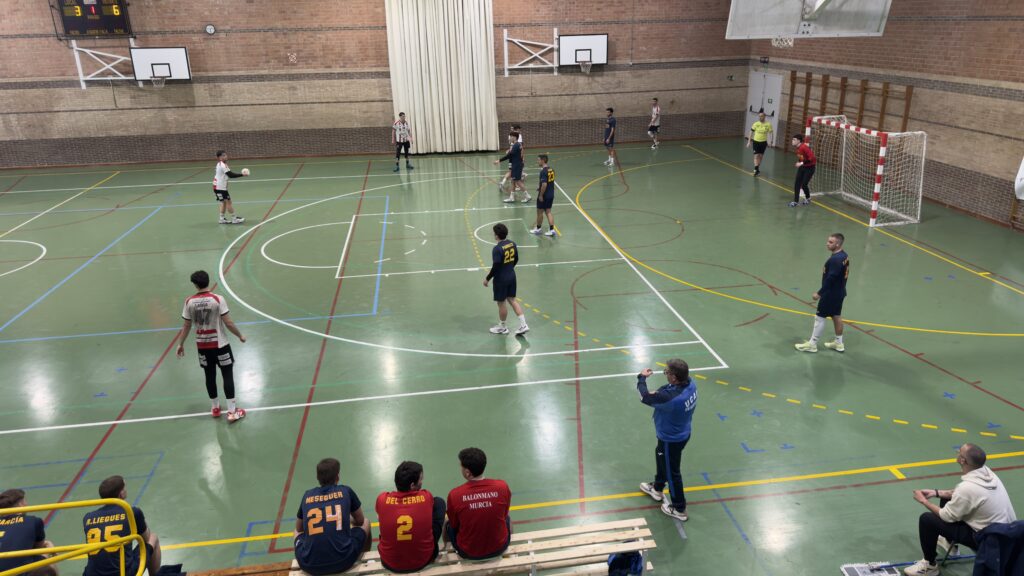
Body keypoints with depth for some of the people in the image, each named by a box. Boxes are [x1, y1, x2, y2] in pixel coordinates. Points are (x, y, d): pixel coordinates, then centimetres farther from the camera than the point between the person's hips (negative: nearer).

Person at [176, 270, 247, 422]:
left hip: (202, 345, 3)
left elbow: (187, 326, 2)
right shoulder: (218, 299, -16)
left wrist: (181, 344, 16)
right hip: (220, 344, -3)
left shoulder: (189, 302, -6)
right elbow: (228, 323, -14)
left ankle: (215, 408, 32)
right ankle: (232, 412, 6)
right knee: (227, 375, 6)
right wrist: (240, 335, 2)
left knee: (210, 376, 18)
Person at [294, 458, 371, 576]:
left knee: (297, 531, 34)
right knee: (366, 522, 28)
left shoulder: (307, 495, 9)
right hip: (343, 561, -2)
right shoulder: (346, 491, 5)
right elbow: (360, 521, 21)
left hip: (309, 565, 2)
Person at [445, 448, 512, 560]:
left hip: (468, 553, -1)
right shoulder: (502, 487, -20)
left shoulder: (455, 495, -24)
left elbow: (454, 524, -5)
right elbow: (504, 514, 0)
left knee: (449, 525, 29)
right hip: (499, 547, 1)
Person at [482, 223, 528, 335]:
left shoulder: (497, 249, -24)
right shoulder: (512, 244, -1)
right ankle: (523, 325, 14)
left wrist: (487, 279, -10)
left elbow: (495, 267, -23)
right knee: (512, 299, 18)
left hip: (501, 279, -7)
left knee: (501, 303, 9)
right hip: (512, 276, 7)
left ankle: (502, 327, 26)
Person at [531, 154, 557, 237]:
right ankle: (552, 230, 5)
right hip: (551, 195, 8)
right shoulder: (551, 169, 5)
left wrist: (541, 195, -19)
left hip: (544, 196, -8)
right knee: (548, 212, 12)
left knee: (540, 212, 9)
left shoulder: (543, 171, -21)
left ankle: (538, 229, 25)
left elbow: (544, 184, -27)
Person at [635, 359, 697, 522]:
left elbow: (645, 397, -24)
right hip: (682, 433, 8)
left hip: (671, 440, -8)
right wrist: (657, 393, -14)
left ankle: (679, 509, 35)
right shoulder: (690, 383, -19)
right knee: (661, 458, 32)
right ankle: (657, 489, 57)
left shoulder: (670, 398, -42)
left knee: (672, 472, 14)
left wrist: (642, 378, -8)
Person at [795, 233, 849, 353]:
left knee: (819, 317, 0)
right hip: (839, 292, 10)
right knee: (836, 316, 18)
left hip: (831, 294, -10)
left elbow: (830, 279, -27)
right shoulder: (844, 255, 6)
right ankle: (838, 343, 29)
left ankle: (812, 344, 8)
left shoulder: (835, 259, -26)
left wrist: (819, 293, -21)